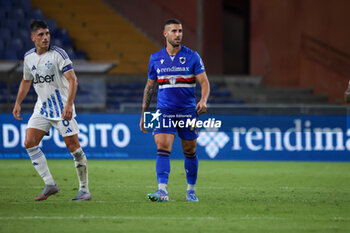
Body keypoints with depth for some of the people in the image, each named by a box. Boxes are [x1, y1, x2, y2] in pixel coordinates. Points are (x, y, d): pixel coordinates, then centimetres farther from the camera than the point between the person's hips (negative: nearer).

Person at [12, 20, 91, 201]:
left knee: (73, 146, -6)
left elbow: (72, 79, -17)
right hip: (42, 106, 6)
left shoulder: (58, 54, -12)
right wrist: (18, 103, 18)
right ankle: (50, 185, 0)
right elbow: (26, 81, 23)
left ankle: (84, 189, 4)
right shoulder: (29, 57, 6)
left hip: (62, 107, -6)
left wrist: (69, 105, -26)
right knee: (29, 143, -7)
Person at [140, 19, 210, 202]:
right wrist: (143, 114, 13)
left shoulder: (192, 57, 0)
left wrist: (203, 100, -25)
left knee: (190, 152, 7)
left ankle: (191, 191, 23)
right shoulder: (155, 59, 6)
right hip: (164, 111, 1)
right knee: (162, 148, -16)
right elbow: (149, 87, 15)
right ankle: (162, 191, -24)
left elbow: (204, 82, -5)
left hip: (188, 111, 0)